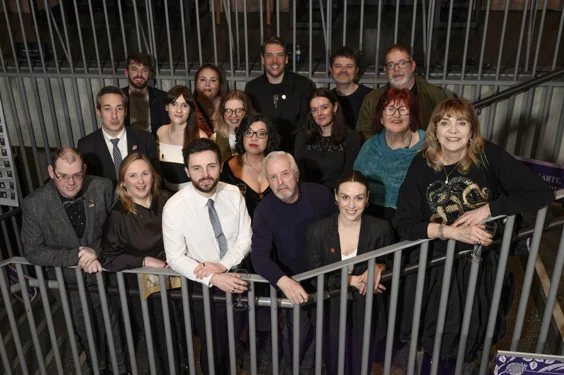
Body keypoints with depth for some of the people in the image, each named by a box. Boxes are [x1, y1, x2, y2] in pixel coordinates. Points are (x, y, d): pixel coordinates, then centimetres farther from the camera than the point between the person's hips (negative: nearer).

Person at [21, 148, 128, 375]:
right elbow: (32, 251, -16)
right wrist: (75, 256, -26)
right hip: (68, 283, 0)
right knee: (86, 335, 23)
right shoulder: (34, 204, -19)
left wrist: (96, 251, -24)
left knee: (113, 332, 18)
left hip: (103, 276, 0)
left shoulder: (103, 188, -18)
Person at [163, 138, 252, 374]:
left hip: (237, 277, 2)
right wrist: (213, 278, -28)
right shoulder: (174, 207, -19)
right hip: (204, 286, -2)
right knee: (214, 349, 14)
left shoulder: (234, 195, -11)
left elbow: (245, 238, -5)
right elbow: (175, 258, -16)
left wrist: (223, 265, -22)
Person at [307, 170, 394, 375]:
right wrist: (351, 280, -22)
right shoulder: (317, 231, -15)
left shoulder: (381, 229, -14)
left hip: (367, 312, 1)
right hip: (331, 312, 0)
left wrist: (379, 268, -21)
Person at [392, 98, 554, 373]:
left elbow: (541, 193, -16)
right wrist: (452, 231, -28)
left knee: (465, 339, 18)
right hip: (436, 266, 0)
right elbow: (404, 224, -16)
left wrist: (488, 209, -22)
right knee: (436, 339, 12)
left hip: (482, 266, 1)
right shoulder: (421, 165, -12)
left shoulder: (489, 156, -14)